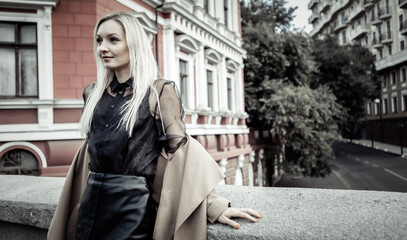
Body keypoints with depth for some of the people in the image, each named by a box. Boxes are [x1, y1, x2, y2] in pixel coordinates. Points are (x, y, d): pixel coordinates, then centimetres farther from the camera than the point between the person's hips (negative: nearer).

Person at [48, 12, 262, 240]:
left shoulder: (159, 91, -8)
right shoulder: (93, 93, 8)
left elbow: (179, 148, -10)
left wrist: (214, 204, -15)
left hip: (134, 206, -5)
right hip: (90, 204, 6)